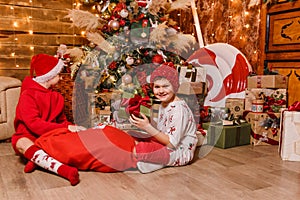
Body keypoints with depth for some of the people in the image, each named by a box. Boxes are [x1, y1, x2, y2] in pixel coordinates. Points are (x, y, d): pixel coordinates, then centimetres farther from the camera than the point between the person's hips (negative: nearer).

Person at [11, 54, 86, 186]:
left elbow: (62, 120, 14)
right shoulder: (28, 96, -9)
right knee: (22, 144, -40)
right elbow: (34, 124, -22)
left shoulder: (56, 97, 12)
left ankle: (36, 160, -30)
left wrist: (71, 127, -10)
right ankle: (63, 169, -60)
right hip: (30, 137, -5)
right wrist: (66, 128, -28)